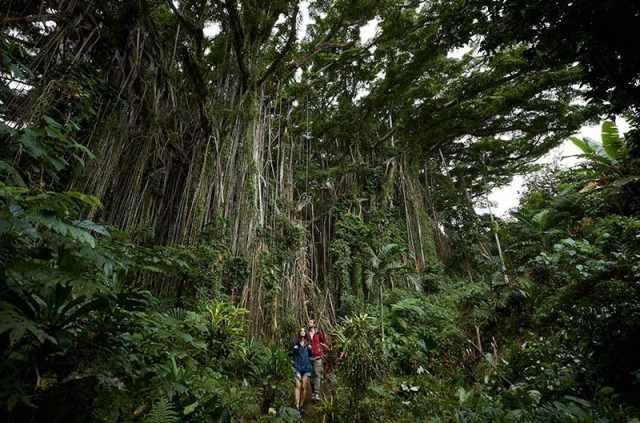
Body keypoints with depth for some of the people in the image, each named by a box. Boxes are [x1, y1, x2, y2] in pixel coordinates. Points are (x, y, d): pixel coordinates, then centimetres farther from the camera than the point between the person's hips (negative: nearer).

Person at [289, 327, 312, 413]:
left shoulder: (308, 344, 7)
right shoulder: (295, 343, 0)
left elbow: (310, 355, 14)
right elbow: (289, 353, 5)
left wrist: (310, 350, -6)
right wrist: (294, 349, -13)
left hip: (306, 367, 2)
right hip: (297, 366, -2)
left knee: (303, 387, 5)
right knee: (298, 386, -12)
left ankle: (302, 405, 19)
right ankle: (297, 405, -11)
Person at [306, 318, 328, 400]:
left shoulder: (319, 333, 1)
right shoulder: (307, 334, 7)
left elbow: (323, 342, 7)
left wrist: (326, 351, 2)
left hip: (317, 357, -3)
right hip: (309, 357, 3)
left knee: (317, 374, -9)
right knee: (312, 375, 9)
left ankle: (317, 393, -8)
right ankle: (313, 393, 18)